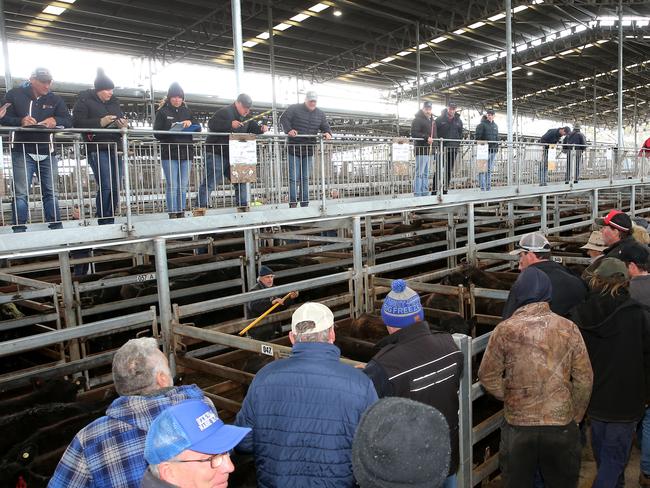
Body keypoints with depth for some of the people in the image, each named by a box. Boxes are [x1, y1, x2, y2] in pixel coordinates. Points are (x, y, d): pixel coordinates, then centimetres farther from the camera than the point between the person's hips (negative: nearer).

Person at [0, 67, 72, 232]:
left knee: (51, 192, 6)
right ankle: (19, 230, -1)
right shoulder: (15, 95, 4)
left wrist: (55, 120, -21)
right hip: (23, 152, -3)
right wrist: (21, 121, -21)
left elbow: (68, 121, 2)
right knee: (21, 194, -5)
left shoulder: (55, 99, 11)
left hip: (47, 152, 3)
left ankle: (56, 229, 10)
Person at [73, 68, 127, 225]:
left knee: (115, 188, 1)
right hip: (97, 149, -5)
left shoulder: (114, 102, 18)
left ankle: (110, 222, 9)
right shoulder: (85, 101, 2)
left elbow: (121, 119, 23)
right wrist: (100, 122, -18)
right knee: (106, 186, -15)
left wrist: (123, 124, -1)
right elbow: (77, 122, -7)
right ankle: (103, 222, -6)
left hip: (115, 148, 6)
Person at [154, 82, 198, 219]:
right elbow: (157, 133, -1)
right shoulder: (162, 112, 6)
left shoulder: (187, 111, 16)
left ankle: (181, 213, 11)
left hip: (186, 152, 3)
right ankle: (172, 214, -4)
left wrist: (190, 123, -9)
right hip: (169, 153, -3)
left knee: (183, 186, 4)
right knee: (172, 186, -8)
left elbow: (198, 129, 12)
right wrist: (171, 132, -19)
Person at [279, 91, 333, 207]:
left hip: (308, 151, 4)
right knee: (294, 178, -6)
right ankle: (293, 204, -1)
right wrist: (288, 130, -25)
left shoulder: (320, 114, 11)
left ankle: (305, 204, 14)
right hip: (294, 150, -4)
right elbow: (283, 119, -7)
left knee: (305, 179, 9)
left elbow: (326, 127, 12)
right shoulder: (294, 109, -2)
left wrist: (328, 133, -12)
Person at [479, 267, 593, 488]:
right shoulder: (568, 328, -8)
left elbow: (488, 376, -6)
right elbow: (584, 379, -2)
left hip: (518, 425, -1)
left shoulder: (505, 330, -11)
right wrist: (576, 415, 11)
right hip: (562, 425, 1)